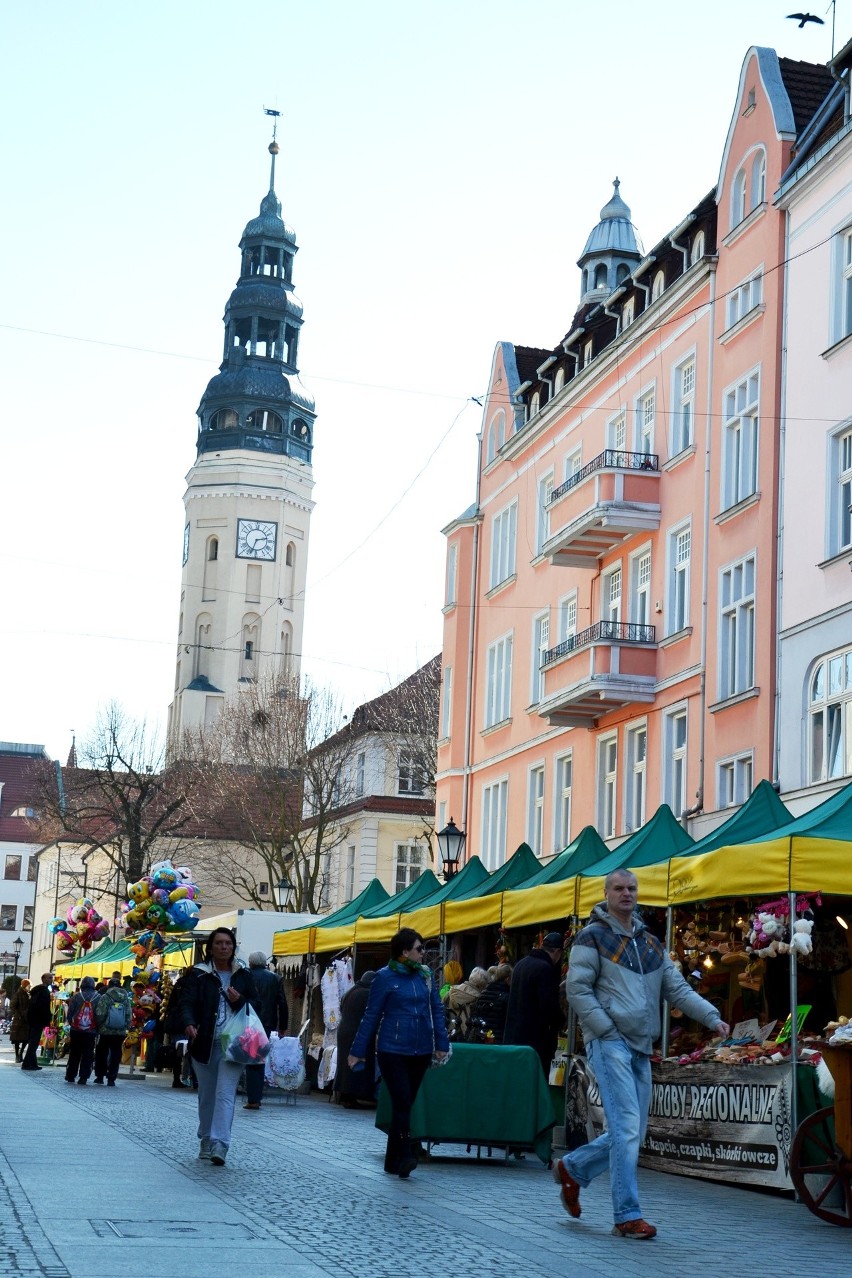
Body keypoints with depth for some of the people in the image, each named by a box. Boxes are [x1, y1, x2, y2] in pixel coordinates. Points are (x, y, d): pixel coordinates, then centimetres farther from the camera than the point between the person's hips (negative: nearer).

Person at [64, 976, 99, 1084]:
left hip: (75, 1031, 1)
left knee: (74, 1054, 12)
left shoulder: (76, 997, -2)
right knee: (87, 1055, 3)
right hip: (91, 1032, -1)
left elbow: (69, 1013, 0)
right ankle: (83, 1077, -3)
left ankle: (70, 1076, 17)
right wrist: (97, 1029, 10)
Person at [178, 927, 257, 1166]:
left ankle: (220, 1145, -19)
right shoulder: (198, 974, 2)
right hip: (205, 1043, 1)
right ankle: (207, 1141, 25)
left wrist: (239, 1001, -9)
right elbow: (187, 1003, -8)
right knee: (206, 1094, 11)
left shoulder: (243, 974, 8)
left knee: (225, 1094, -13)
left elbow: (255, 1007, 12)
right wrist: (189, 1024, -27)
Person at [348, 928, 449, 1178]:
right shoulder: (385, 977, -4)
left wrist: (442, 1044, 5)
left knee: (405, 1104, 8)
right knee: (402, 1102, -13)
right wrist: (357, 1051, 0)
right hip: (393, 1051, -5)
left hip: (420, 1052, 5)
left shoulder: (425, 975, 8)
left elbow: (437, 1010, 12)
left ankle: (392, 1162, 16)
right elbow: (371, 1015, -1)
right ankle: (405, 1156, -12)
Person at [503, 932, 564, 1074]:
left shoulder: (521, 964, 14)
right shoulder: (544, 968, -15)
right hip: (535, 1039, -9)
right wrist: (559, 1019, 1)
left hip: (512, 1035, 9)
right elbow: (549, 1006, -19)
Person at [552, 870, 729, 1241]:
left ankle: (572, 1168, 30)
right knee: (627, 1129, -14)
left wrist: (712, 1018, -1)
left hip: (640, 1047, 7)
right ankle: (627, 1216, -11)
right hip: (609, 1042, -7)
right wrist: (608, 1031, -13)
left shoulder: (650, 943, 18)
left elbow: (678, 988, 13)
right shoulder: (593, 937, -1)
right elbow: (577, 989, -7)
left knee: (631, 1132, 10)